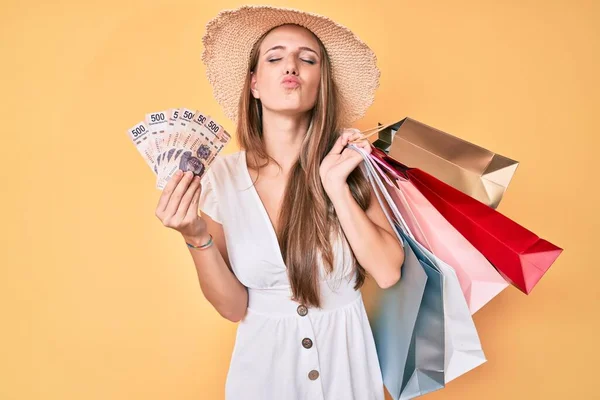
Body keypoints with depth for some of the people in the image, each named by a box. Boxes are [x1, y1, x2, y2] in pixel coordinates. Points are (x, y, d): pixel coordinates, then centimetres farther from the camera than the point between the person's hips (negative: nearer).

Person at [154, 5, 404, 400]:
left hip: (346, 359, 1)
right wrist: (197, 237, -25)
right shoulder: (222, 175, -12)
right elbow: (233, 306, -10)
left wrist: (336, 186, -22)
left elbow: (388, 272, -16)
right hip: (265, 363, 0)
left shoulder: (351, 162, -11)